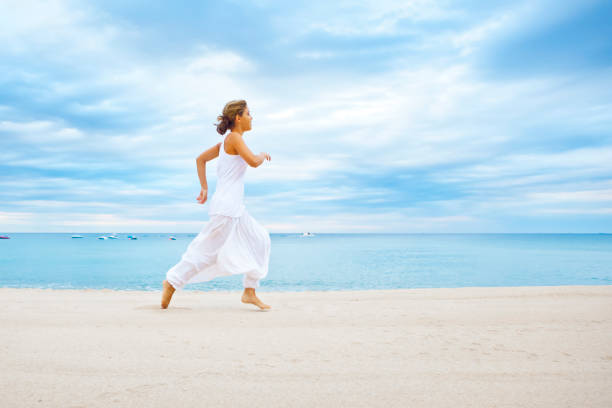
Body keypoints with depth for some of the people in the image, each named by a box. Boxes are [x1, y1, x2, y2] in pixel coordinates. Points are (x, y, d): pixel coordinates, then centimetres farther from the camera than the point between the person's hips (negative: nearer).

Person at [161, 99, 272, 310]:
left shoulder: (225, 142, 17)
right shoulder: (234, 137, -8)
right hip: (226, 207, -10)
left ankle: (249, 292, 11)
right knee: (207, 249, -2)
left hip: (235, 208, 10)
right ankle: (171, 282, 11)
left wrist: (204, 187, 19)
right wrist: (263, 155, 1)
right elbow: (253, 161, -21)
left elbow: (200, 159, 22)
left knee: (260, 240, 9)